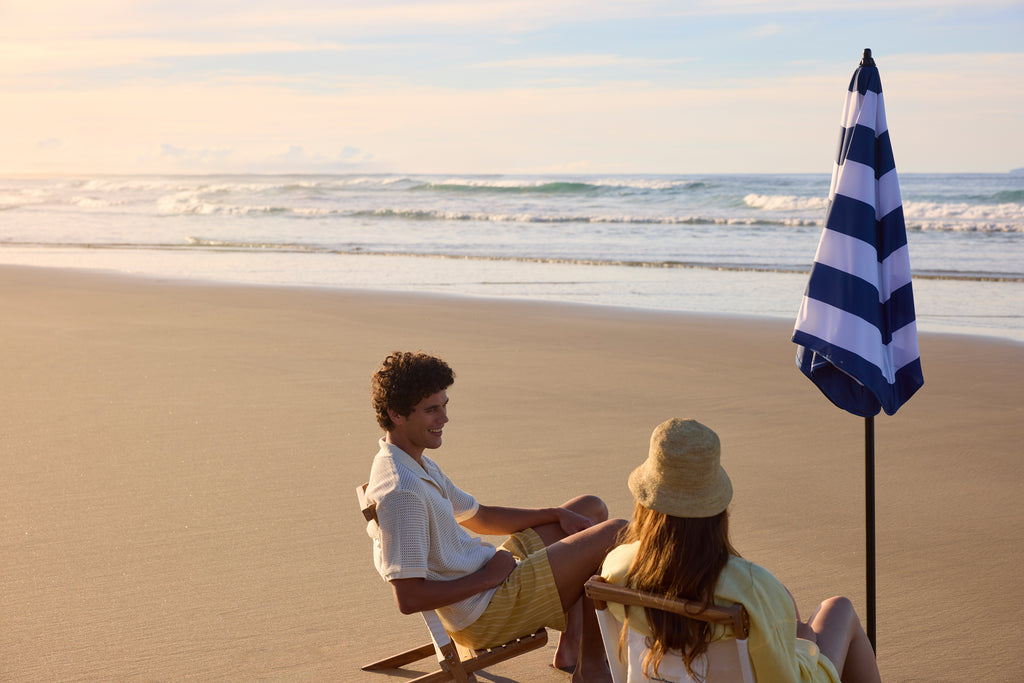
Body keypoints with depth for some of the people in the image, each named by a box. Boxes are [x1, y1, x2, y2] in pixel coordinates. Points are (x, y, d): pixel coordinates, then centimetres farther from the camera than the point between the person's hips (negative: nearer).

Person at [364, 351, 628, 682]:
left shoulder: (417, 465, 8)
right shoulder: (402, 490, -27)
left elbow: (478, 516, 20)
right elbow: (408, 598, -30)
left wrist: (556, 515, 10)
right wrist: (487, 578, -19)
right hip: (482, 613, -10)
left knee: (593, 509, 21)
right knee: (615, 535, -11)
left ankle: (570, 647, 19)